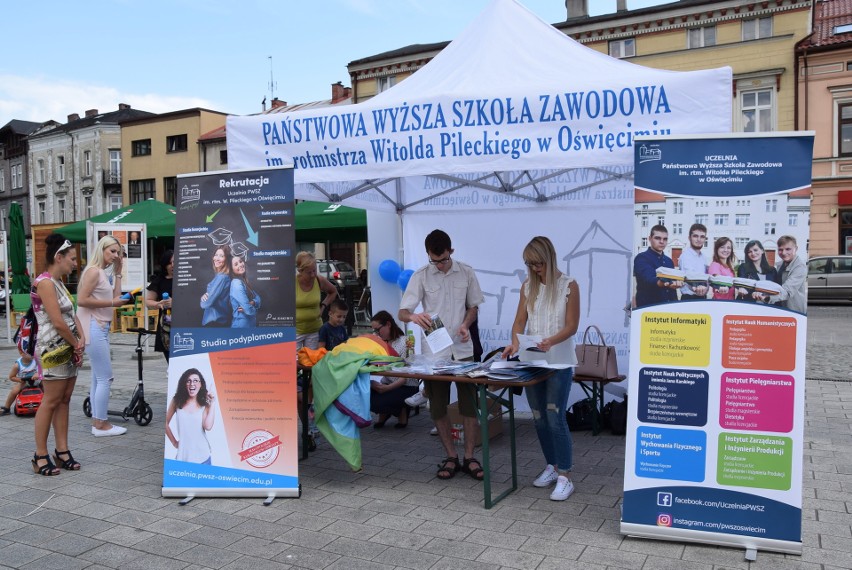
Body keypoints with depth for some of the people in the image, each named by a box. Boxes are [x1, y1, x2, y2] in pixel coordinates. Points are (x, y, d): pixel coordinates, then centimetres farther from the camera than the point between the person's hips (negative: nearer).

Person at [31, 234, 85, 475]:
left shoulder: (59, 283, 14)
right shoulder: (45, 282, -14)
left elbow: (72, 315, 12)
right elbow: (58, 322, -19)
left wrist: (81, 341, -2)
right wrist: (76, 344, -8)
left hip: (69, 349, 9)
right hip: (53, 349, -9)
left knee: (64, 401, 10)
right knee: (51, 402, -4)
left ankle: (62, 451, 15)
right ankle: (40, 456, 3)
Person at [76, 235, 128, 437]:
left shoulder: (106, 273, 15)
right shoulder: (94, 271, -12)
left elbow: (115, 296, 9)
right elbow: (81, 300, -20)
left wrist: (118, 272, 10)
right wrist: (112, 303, -19)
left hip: (102, 328, 10)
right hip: (93, 328, -10)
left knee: (98, 377, 13)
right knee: (105, 377, -7)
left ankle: (97, 421, 19)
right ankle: (101, 424, 0)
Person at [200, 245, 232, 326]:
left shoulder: (222, 278, -18)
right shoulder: (218, 276, 12)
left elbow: (206, 303, -18)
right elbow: (211, 296, 17)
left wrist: (203, 300, 4)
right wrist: (204, 296, -4)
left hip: (214, 321, -9)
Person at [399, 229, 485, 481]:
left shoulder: (466, 272, 1)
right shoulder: (421, 276, -5)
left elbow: (473, 306, 11)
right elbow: (402, 312, -9)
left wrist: (465, 325, -10)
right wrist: (413, 317, -32)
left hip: (462, 349, 1)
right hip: (434, 350, -1)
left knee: (469, 404, 3)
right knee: (438, 407, 5)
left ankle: (469, 457, 15)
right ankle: (451, 457, 19)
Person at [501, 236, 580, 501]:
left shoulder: (569, 286, -6)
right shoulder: (528, 286, 7)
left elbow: (571, 326, -9)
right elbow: (520, 321, 4)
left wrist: (551, 341, -27)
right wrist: (514, 343, -16)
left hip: (559, 362, -5)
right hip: (531, 360, 5)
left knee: (555, 418, -9)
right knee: (539, 418, 10)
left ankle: (565, 477, -1)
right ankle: (552, 466, 26)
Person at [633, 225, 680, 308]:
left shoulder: (669, 261, 16)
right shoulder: (641, 258, -8)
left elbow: (672, 282, 21)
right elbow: (648, 279, -27)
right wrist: (663, 284, -47)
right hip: (647, 305, -7)